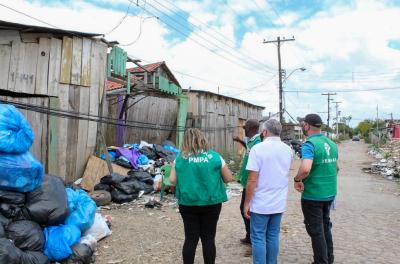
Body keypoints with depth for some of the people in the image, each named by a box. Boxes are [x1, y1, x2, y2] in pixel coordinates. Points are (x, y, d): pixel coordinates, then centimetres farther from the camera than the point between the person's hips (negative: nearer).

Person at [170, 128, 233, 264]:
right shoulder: (214, 156, -5)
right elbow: (229, 178, 0)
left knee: (190, 238, 11)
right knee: (209, 238, 11)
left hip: (188, 203, 1)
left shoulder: (180, 158, -4)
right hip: (211, 203, 0)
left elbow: (172, 180, -2)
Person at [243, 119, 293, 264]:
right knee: (273, 236, 16)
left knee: (258, 238, 5)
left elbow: (252, 179, -17)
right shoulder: (288, 150, 3)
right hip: (279, 203, 5)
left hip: (261, 203, -5)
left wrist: (247, 203, -10)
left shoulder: (258, 148, -15)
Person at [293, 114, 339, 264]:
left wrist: (297, 179, -18)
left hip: (312, 195, -8)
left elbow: (305, 169, -35)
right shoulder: (331, 144, 5)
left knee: (316, 231, 6)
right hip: (329, 194, 8)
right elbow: (336, 168, 17)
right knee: (326, 227, 23)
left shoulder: (309, 145, -20)